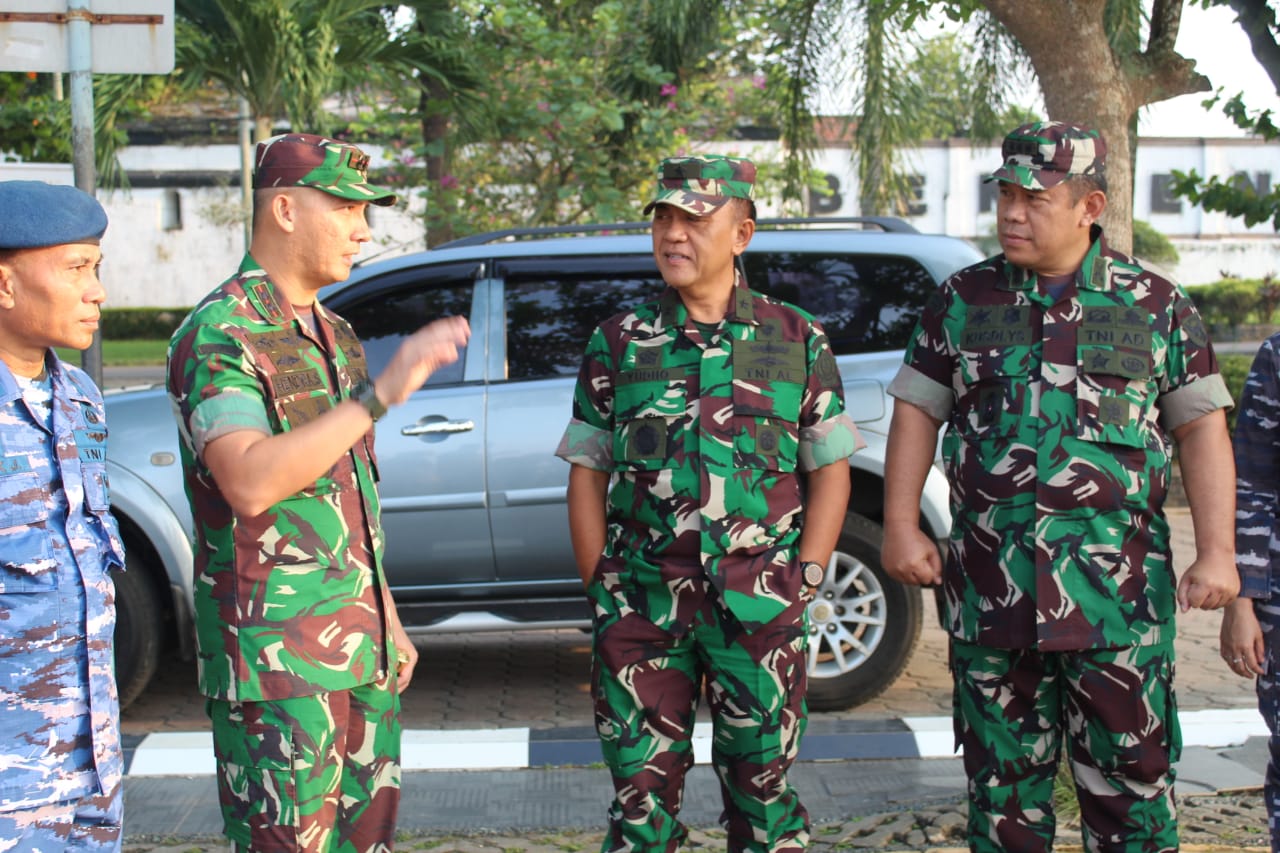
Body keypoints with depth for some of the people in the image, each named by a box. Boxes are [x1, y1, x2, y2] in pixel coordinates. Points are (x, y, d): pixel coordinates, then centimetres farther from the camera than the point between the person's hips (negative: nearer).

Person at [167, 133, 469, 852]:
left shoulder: (337, 336, 15)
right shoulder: (218, 335, -11)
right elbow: (250, 484, -27)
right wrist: (380, 394, -26)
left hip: (361, 650, 8)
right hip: (278, 659, -8)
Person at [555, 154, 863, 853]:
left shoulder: (797, 340, 5)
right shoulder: (618, 342, 6)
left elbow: (830, 469, 7)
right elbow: (587, 474, 8)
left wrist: (803, 579, -3)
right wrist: (602, 586, 0)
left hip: (759, 610, -1)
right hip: (641, 610, 1)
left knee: (760, 783, 8)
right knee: (641, 787, 6)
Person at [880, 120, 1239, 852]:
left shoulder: (1156, 305, 3)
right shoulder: (964, 299, 7)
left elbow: (1201, 429, 2)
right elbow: (917, 413, 8)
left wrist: (1216, 552, -6)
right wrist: (902, 527, -1)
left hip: (1117, 594, -1)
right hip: (991, 591, 2)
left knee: (1131, 773, 5)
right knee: (1004, 778, 12)